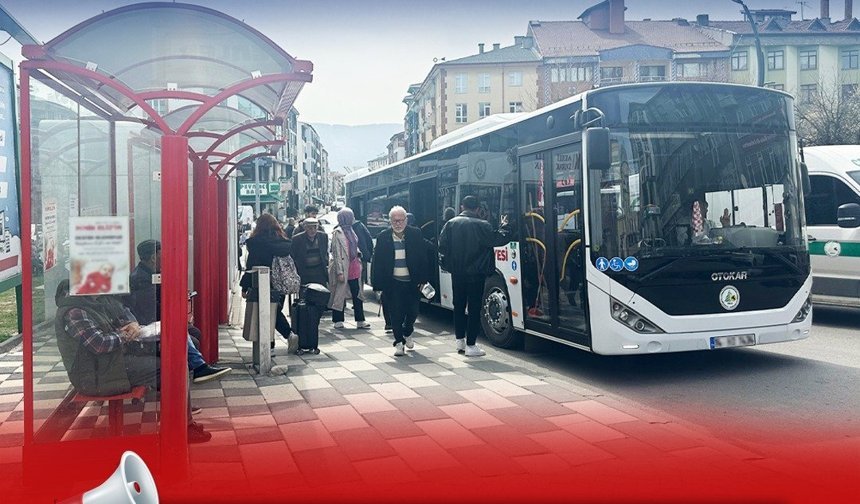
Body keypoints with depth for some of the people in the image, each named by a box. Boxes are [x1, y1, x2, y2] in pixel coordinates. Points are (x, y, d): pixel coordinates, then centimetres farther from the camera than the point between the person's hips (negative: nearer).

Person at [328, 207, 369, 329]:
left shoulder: (350, 230, 11)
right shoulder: (337, 233, -12)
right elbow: (336, 254, -15)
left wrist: (358, 253, 7)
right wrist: (339, 272, -18)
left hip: (354, 269, 8)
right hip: (344, 269, -8)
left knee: (357, 295, 9)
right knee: (339, 295, 3)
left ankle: (360, 320, 15)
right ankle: (337, 320, 13)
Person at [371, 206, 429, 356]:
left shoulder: (416, 234, -2)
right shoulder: (383, 237, -2)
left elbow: (423, 257, 2)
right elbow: (377, 262, 0)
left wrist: (423, 279, -2)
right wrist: (377, 284, -5)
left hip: (412, 281, 1)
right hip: (392, 282, -1)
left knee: (413, 311, 7)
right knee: (395, 314, 1)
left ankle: (407, 334, 35)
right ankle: (399, 342, 15)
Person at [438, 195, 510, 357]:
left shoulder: (451, 224, 0)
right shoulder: (481, 225, -11)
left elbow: (442, 246, -2)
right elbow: (500, 239, -8)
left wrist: (447, 264, 12)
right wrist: (503, 227, 10)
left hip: (457, 273, 4)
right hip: (475, 273, -4)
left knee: (458, 306, 17)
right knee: (474, 309, 1)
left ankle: (460, 340, 24)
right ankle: (470, 345, 1)